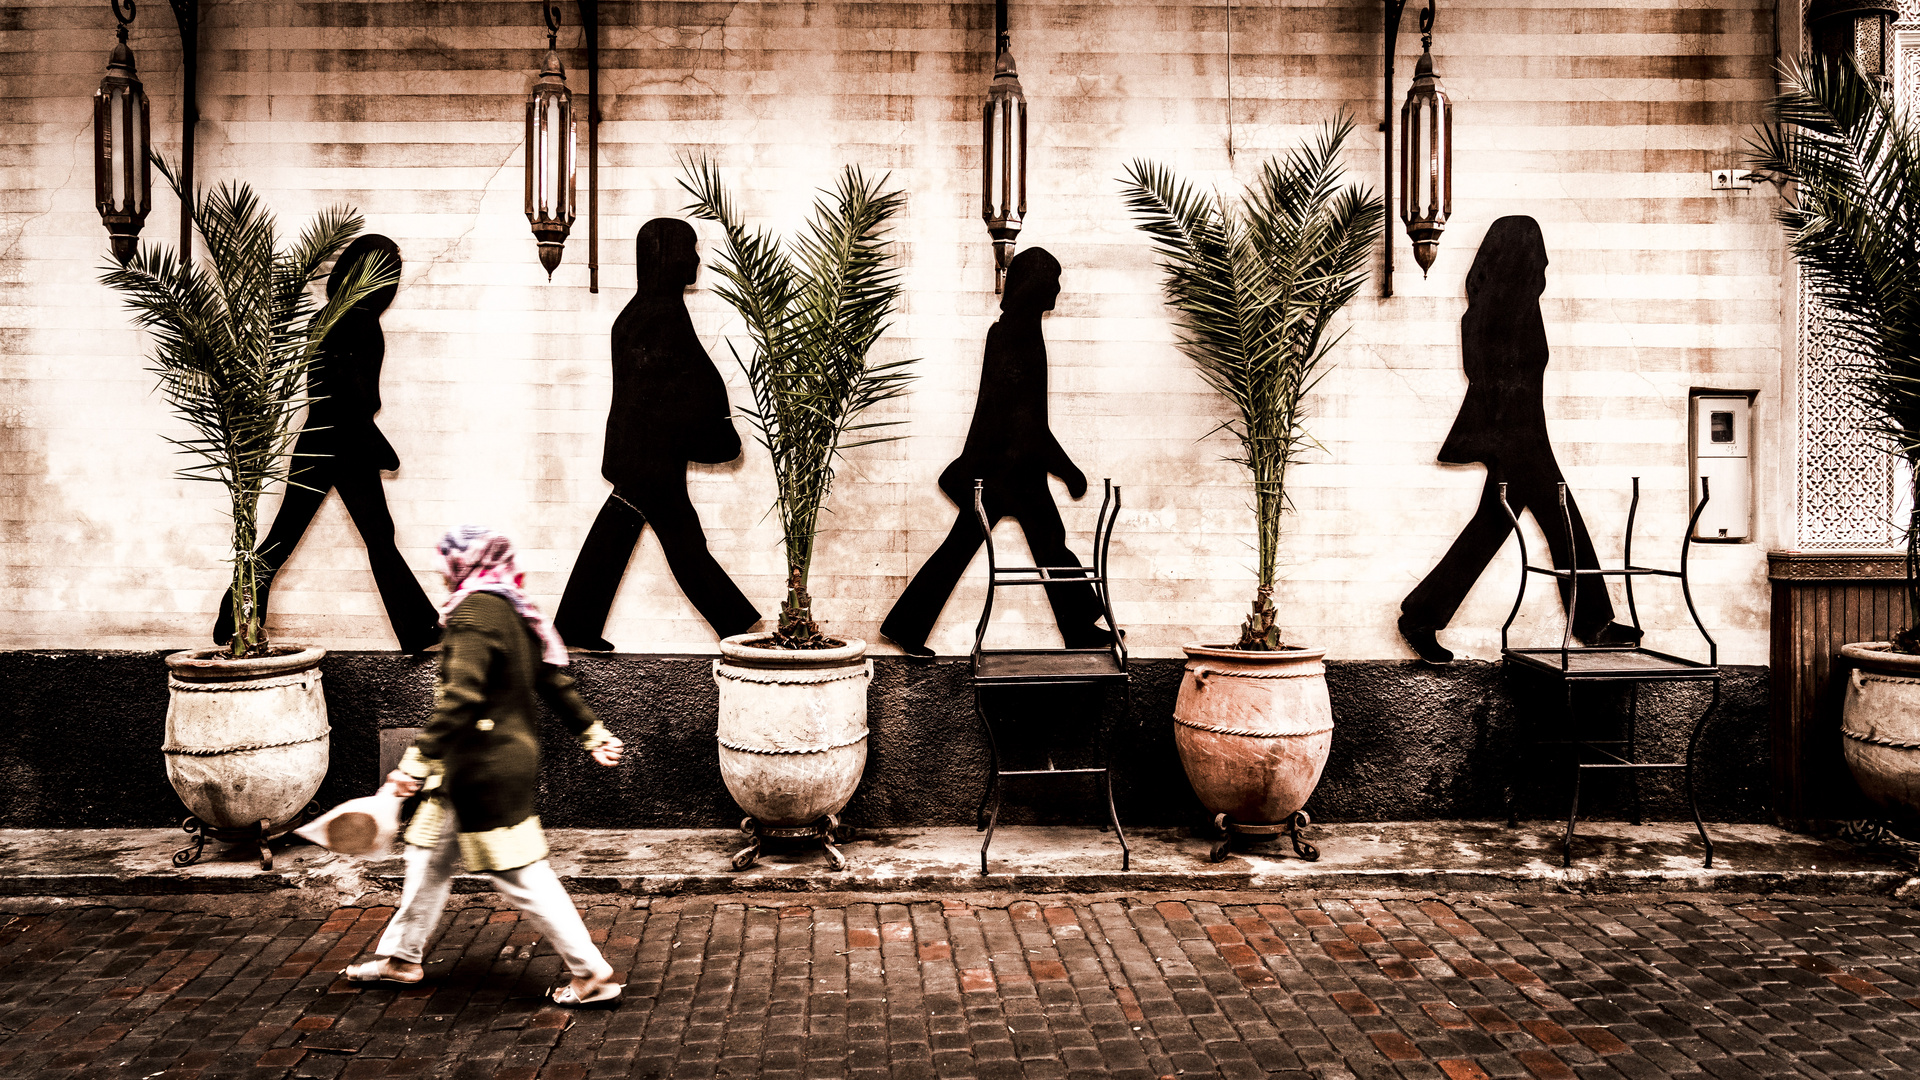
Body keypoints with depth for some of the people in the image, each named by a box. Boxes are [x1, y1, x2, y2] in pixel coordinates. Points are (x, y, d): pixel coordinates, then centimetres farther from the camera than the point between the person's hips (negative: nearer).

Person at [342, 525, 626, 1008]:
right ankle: (401, 958, 33)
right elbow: (553, 681, 15)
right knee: (428, 854, 20)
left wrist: (418, 761, -28)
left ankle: (593, 976, 3)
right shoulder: (514, 611, 9)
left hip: (487, 769, -10)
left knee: (521, 877, -3)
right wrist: (592, 732, 23)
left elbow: (460, 699, -28)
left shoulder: (476, 612, -19)